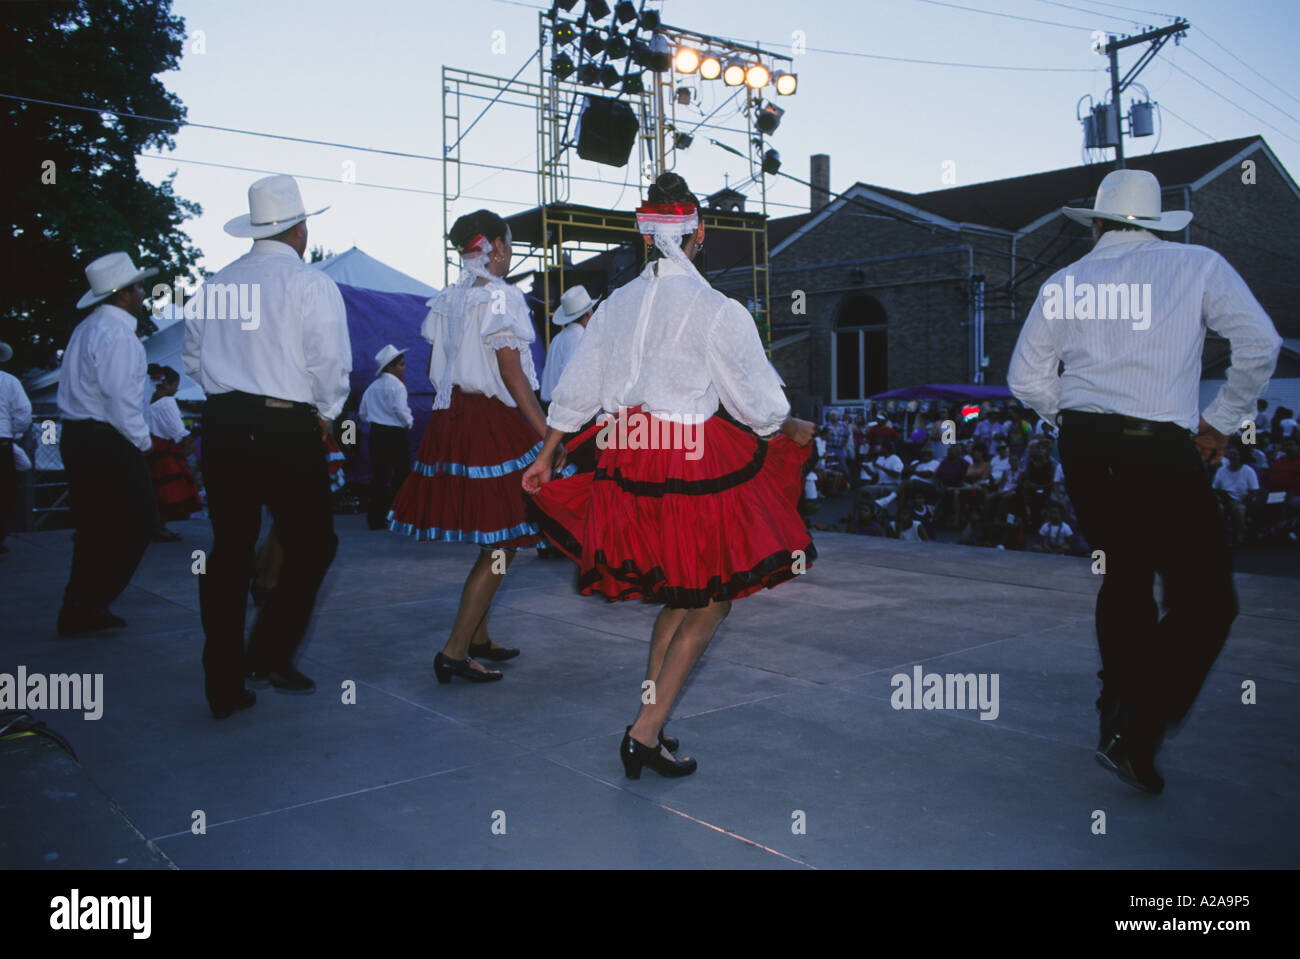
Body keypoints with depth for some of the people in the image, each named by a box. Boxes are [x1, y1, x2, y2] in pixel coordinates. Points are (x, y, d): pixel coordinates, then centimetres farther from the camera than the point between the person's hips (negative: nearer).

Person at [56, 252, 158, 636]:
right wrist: (143, 442, -9)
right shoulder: (119, 335, -15)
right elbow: (121, 400, -21)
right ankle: (87, 607, 0)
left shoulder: (86, 329, 16)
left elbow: (80, 389, 18)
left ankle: (78, 609, 20)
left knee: (93, 528, 15)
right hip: (108, 442, -10)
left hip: (77, 437, 10)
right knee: (135, 524, -2)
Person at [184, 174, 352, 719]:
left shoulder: (213, 287, 11)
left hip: (222, 424, 6)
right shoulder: (309, 284, -4)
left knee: (229, 552, 9)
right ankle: (269, 656, 8)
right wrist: (325, 416, 4)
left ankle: (224, 684, 14)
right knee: (310, 544, 10)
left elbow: (194, 360, 15)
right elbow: (330, 359, -10)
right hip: (287, 429, -5)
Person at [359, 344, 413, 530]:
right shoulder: (397, 386, -11)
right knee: (400, 475, 3)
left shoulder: (372, 387, 13)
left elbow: (363, 413, 15)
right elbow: (401, 411, -18)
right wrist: (409, 422, 1)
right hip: (396, 435, -7)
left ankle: (376, 518, 9)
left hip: (376, 433, 7)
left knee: (379, 476, 8)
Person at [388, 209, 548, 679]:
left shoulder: (446, 299, 13)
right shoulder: (498, 296, -10)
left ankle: (478, 637, 26)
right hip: (493, 423, -9)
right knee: (501, 544, -4)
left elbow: (437, 367, 14)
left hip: (452, 418, 9)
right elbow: (511, 373, -15)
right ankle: (455, 650, -5)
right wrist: (546, 431, -14)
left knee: (489, 539, 18)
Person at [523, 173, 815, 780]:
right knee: (711, 603, 10)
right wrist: (794, 430, 16)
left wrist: (546, 456, 21)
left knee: (680, 596, 21)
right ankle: (647, 732, 8)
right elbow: (758, 403, -4)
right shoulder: (719, 311, -11)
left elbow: (577, 389, 11)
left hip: (628, 459, 6)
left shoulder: (615, 305, 5)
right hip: (697, 466, -6)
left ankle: (649, 719, 25)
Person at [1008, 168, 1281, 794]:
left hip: (1083, 446, 5)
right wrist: (1221, 421, 6)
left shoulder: (1064, 283, 13)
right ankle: (1136, 736, -9)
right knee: (1206, 601, 1)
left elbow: (1025, 379, 11)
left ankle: (1118, 716, 27)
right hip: (1161, 449, -5)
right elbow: (1259, 343, -3)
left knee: (1124, 580, 20)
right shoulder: (1198, 266, 5)